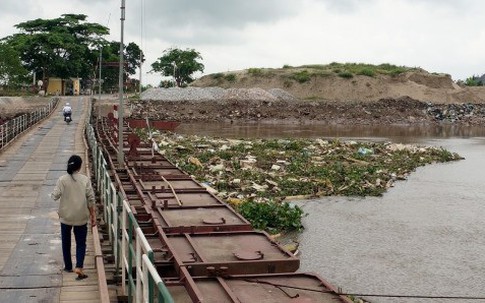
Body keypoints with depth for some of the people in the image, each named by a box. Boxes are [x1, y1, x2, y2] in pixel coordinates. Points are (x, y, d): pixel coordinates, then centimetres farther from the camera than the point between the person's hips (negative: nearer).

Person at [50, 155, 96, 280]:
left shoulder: (62, 180, -10)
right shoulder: (85, 180, -7)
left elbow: (55, 196, -11)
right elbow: (90, 199, -6)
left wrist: (53, 193, 13)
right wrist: (93, 215, 3)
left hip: (66, 217, 0)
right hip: (81, 217, 0)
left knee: (66, 242, 19)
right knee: (81, 243, 8)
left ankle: (68, 266, 29)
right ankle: (79, 267, -8)